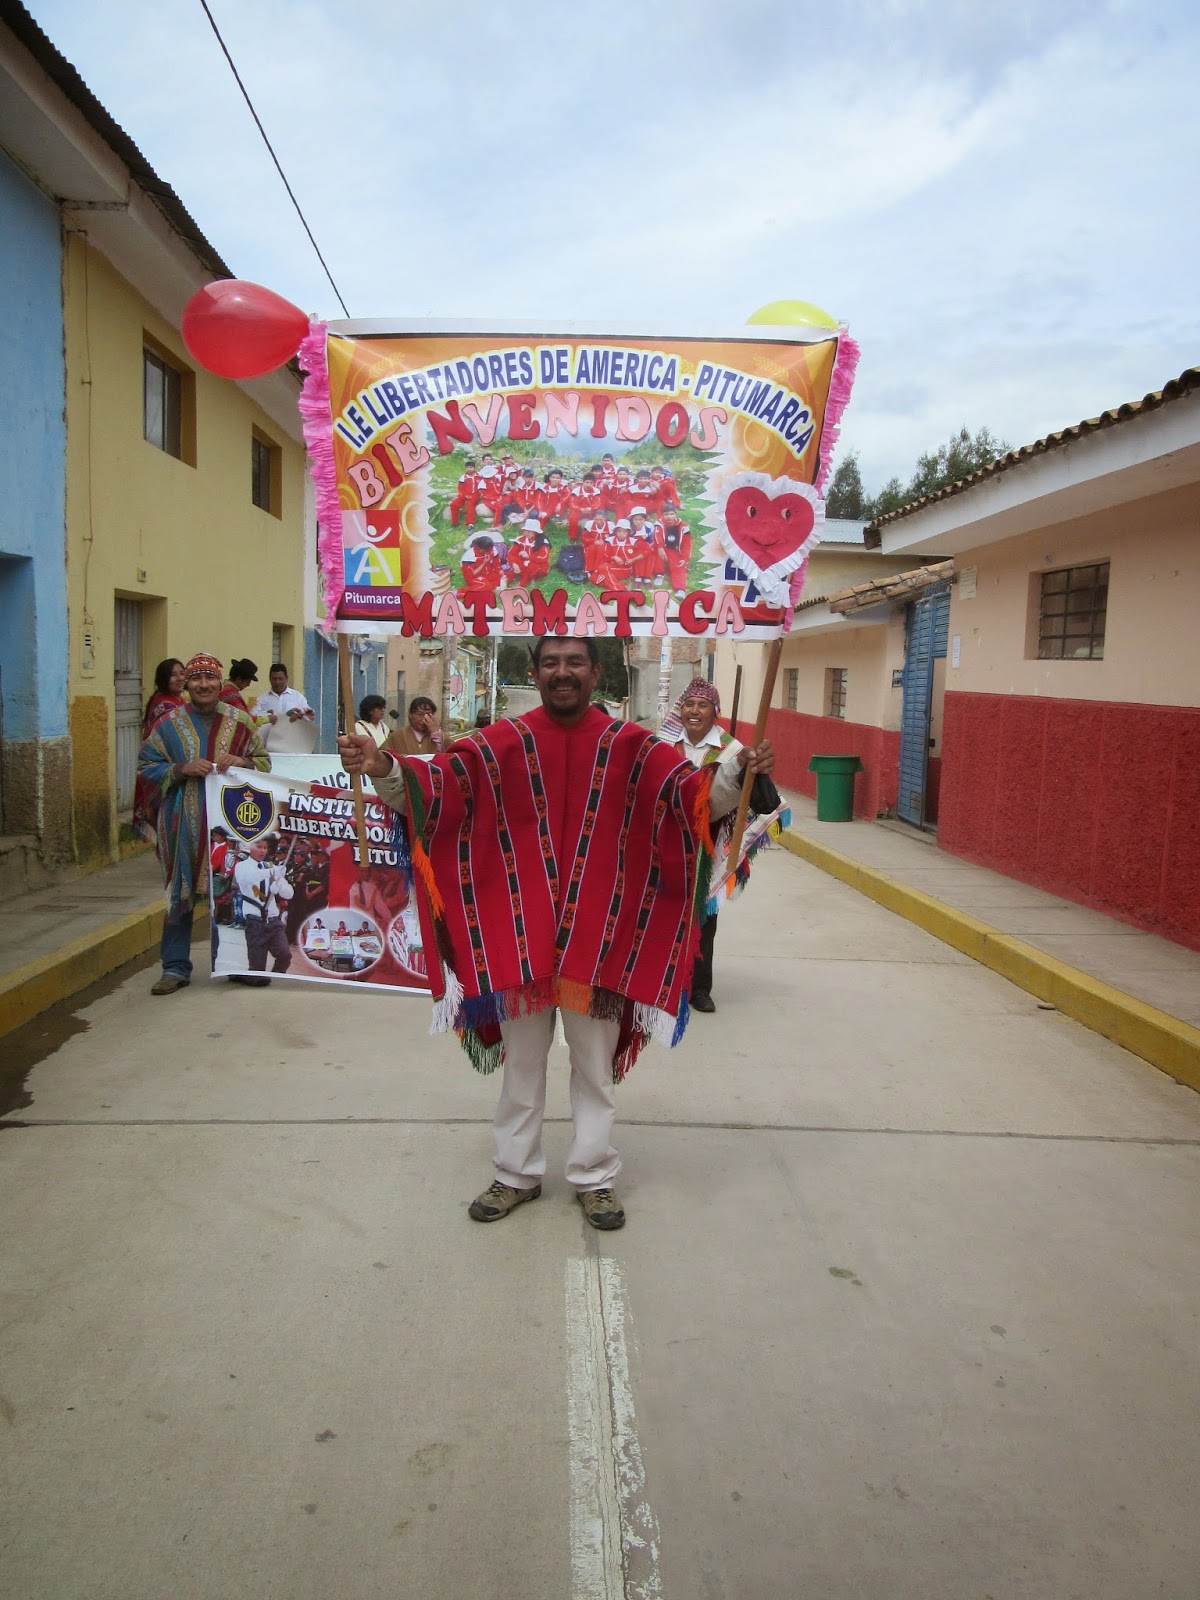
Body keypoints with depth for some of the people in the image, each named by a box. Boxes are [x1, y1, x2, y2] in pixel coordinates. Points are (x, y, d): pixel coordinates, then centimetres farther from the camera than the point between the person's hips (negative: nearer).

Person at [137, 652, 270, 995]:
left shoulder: (240, 721, 6)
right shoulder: (170, 724, 4)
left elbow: (264, 761, 10)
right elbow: (146, 765, 3)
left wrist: (241, 762, -11)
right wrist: (181, 770, -13)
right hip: (184, 823, 0)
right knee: (180, 893, 4)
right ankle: (176, 968, 14)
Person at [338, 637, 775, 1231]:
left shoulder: (630, 745, -3)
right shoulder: (503, 742, -4)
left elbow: (692, 793, -9)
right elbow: (435, 787, -11)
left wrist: (733, 774, -30)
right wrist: (382, 768, -30)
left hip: (597, 934, 0)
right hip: (519, 931, 0)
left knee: (596, 1062, 13)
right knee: (521, 1059, 15)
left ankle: (594, 1177, 30)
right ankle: (516, 1174, 32)